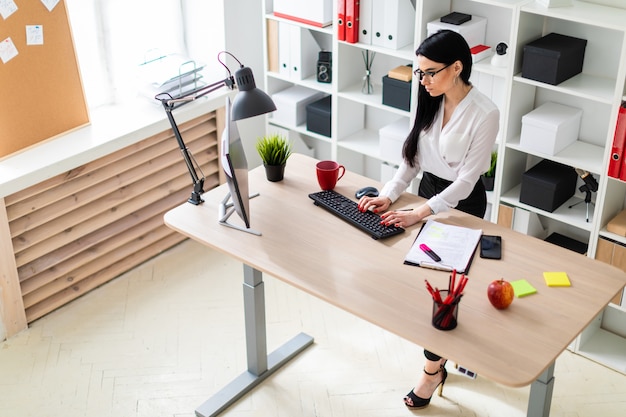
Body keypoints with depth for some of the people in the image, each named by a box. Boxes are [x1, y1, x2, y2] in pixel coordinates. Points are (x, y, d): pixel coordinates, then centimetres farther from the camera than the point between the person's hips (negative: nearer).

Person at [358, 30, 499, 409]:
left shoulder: (485, 114, -23)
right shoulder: (431, 101, -4)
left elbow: (466, 180, -24)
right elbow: (413, 157, 0)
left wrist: (418, 214, -30)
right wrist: (389, 195, -14)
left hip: (462, 203, -6)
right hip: (428, 190, 6)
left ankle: (434, 368, 18)